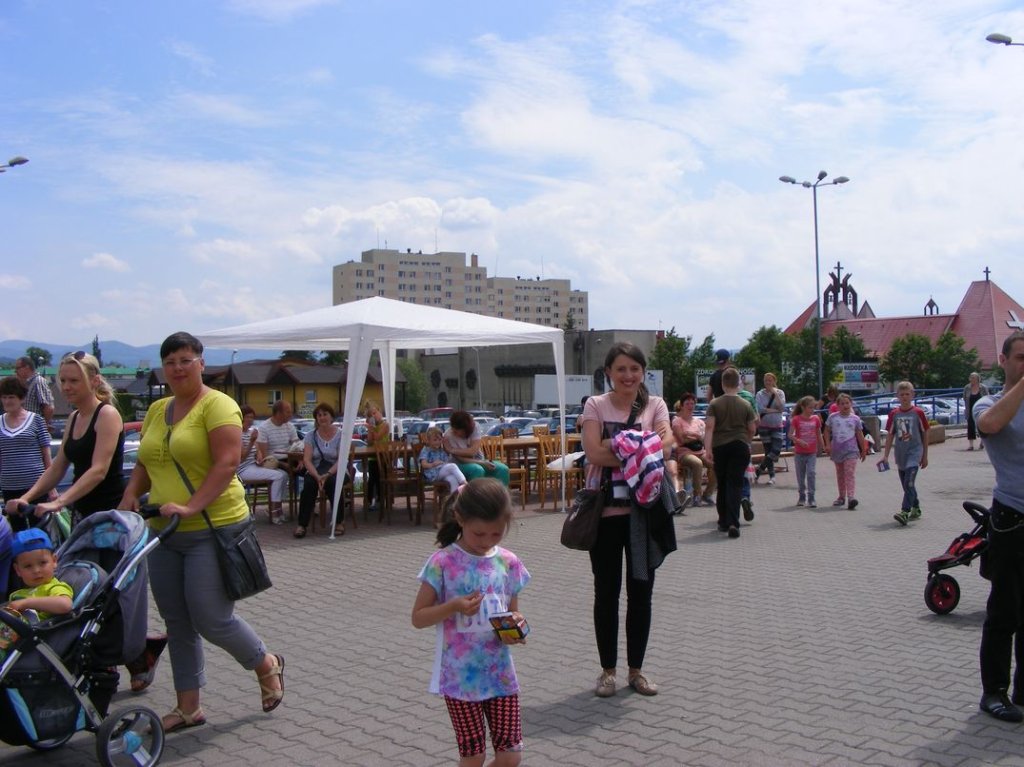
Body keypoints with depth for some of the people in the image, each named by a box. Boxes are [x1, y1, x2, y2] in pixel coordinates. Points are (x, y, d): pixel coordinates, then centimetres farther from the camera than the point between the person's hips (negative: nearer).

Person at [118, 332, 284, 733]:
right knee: (177, 622, 12)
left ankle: (267, 664, 22)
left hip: (211, 529, -7)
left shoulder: (217, 405, -9)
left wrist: (192, 506, -26)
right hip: (164, 534, 7)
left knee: (211, 619, -5)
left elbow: (227, 463, -18)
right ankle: (188, 707, 24)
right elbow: (144, 464, 19)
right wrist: (130, 497, 1)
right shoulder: (156, 410, 14)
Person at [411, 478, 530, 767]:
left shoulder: (508, 562, -1)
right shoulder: (443, 563, -12)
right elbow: (418, 618, -7)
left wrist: (515, 626, -12)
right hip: (460, 676, -3)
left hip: (501, 674, 4)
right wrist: (453, 606, -23)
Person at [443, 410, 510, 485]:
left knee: (503, 469, -19)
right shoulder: (448, 435, -17)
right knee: (478, 470, -36)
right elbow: (459, 459, -19)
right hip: (461, 464, -4)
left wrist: (454, 451, -23)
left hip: (479, 461, 4)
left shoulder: (474, 427, -11)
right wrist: (481, 463, -24)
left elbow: (473, 451, -19)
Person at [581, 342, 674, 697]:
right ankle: (607, 669, 23)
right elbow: (594, 452, -14)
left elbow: (666, 442, -15)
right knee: (606, 591, 9)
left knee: (641, 590, 10)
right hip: (606, 510, -1)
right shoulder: (596, 405, 1)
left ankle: (636, 669, 25)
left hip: (644, 509, 1)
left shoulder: (655, 405, 5)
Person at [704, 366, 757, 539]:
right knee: (735, 484, -3)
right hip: (740, 446, -1)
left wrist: (707, 448, -14)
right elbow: (752, 429, 7)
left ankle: (723, 522, 22)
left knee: (722, 484, 14)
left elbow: (709, 427, -11)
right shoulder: (745, 405, 1)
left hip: (719, 447, 1)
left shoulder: (715, 404, -1)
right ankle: (733, 523, -15)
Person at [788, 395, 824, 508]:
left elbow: (819, 434, 12)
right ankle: (801, 497, 24)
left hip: (812, 453, 1)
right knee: (800, 475, 9)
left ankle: (811, 498, -6)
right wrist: (799, 441, -23)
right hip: (799, 452, -1)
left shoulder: (816, 419, 2)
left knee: (812, 473, -10)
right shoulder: (796, 419, -6)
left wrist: (822, 447, 14)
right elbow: (790, 435, -7)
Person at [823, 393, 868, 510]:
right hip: (837, 450, 2)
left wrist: (863, 450, 9)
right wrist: (828, 445, -3)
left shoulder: (855, 419, 2)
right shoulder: (833, 417, 2)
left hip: (851, 450, -2)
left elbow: (859, 435, 7)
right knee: (840, 474, 13)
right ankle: (841, 497, 25)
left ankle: (851, 497, -23)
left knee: (850, 474, -14)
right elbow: (827, 431, 7)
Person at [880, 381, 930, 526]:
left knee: (909, 482, -17)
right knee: (907, 484, 12)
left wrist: (925, 456, 3)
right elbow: (890, 436, 7)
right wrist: (885, 455, 2)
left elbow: (924, 434, 2)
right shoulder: (894, 414, 4)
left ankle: (904, 512, -22)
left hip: (914, 451, -4)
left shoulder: (918, 413, -4)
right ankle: (916, 508, 30)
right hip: (900, 453, 4)